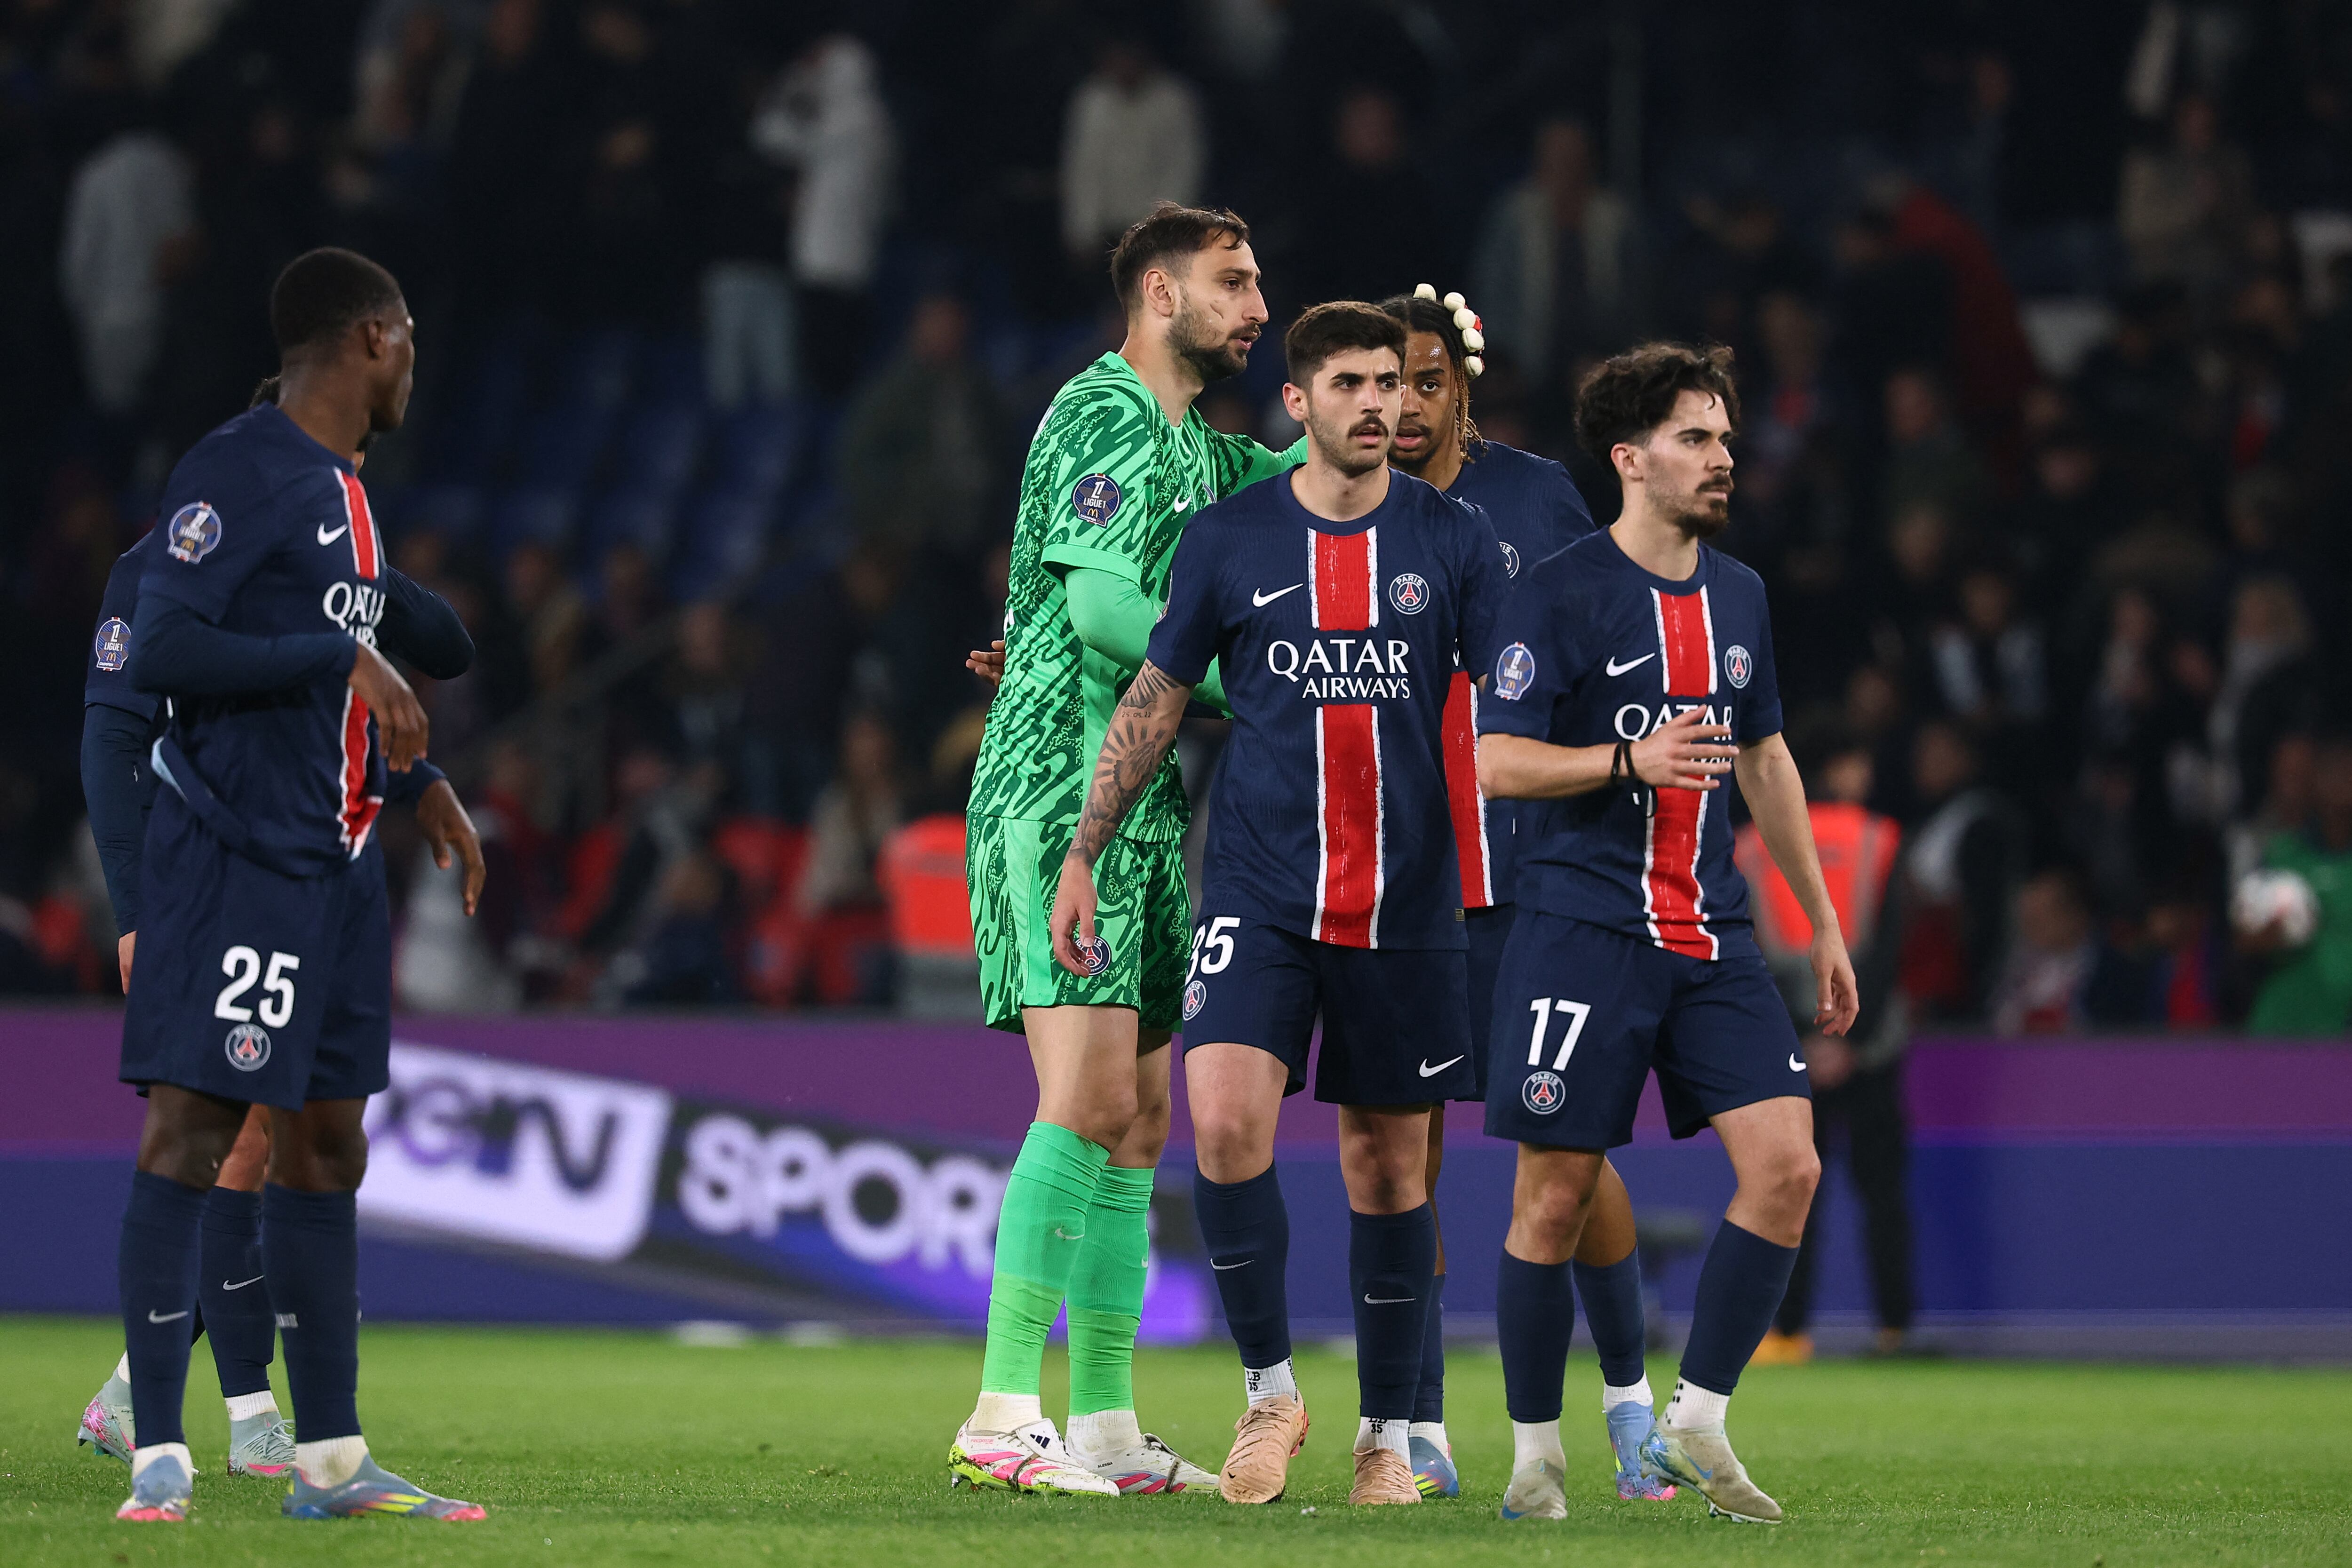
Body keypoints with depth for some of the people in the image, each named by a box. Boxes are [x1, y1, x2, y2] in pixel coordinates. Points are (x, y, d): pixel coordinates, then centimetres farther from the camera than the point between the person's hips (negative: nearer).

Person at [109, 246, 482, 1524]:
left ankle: (331, 1461, 14)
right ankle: (157, 1457, -9)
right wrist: (342, 656, -19)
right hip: (230, 859, -10)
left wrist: (413, 779, 26)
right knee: (192, 1132, -9)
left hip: (333, 866, 10)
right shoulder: (235, 472, -12)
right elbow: (159, 654, -20)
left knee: (324, 1150, 10)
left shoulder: (341, 491, 18)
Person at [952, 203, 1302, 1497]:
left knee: (1135, 1122, 8)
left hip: (1141, 813, 10)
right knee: (1087, 1100, -18)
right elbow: (1103, 604, -19)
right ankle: (1003, 1416, -21)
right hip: (1060, 793, -10)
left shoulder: (1197, 444, 20)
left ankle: (1105, 1427, 10)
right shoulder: (1109, 415, -9)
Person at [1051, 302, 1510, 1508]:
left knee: (1389, 1166, 6)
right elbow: (1154, 702, 10)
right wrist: (1082, 856, 7)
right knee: (1225, 1122, -19)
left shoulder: (1453, 540, 3)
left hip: (1406, 904, 1)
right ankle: (1268, 1388, -2)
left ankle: (1387, 1430, 19)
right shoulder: (1228, 540, 2)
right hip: (1258, 897, -1)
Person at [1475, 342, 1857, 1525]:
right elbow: (1497, 763, -10)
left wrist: (1824, 924, 24)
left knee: (1787, 1165, -8)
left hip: (1710, 939, 5)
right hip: (1582, 930, -5)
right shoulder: (1560, 594, -7)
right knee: (1555, 1198, -2)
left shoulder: (1739, 595, 13)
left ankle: (1695, 1424, 2)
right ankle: (1535, 1452, 12)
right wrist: (1632, 762, -24)